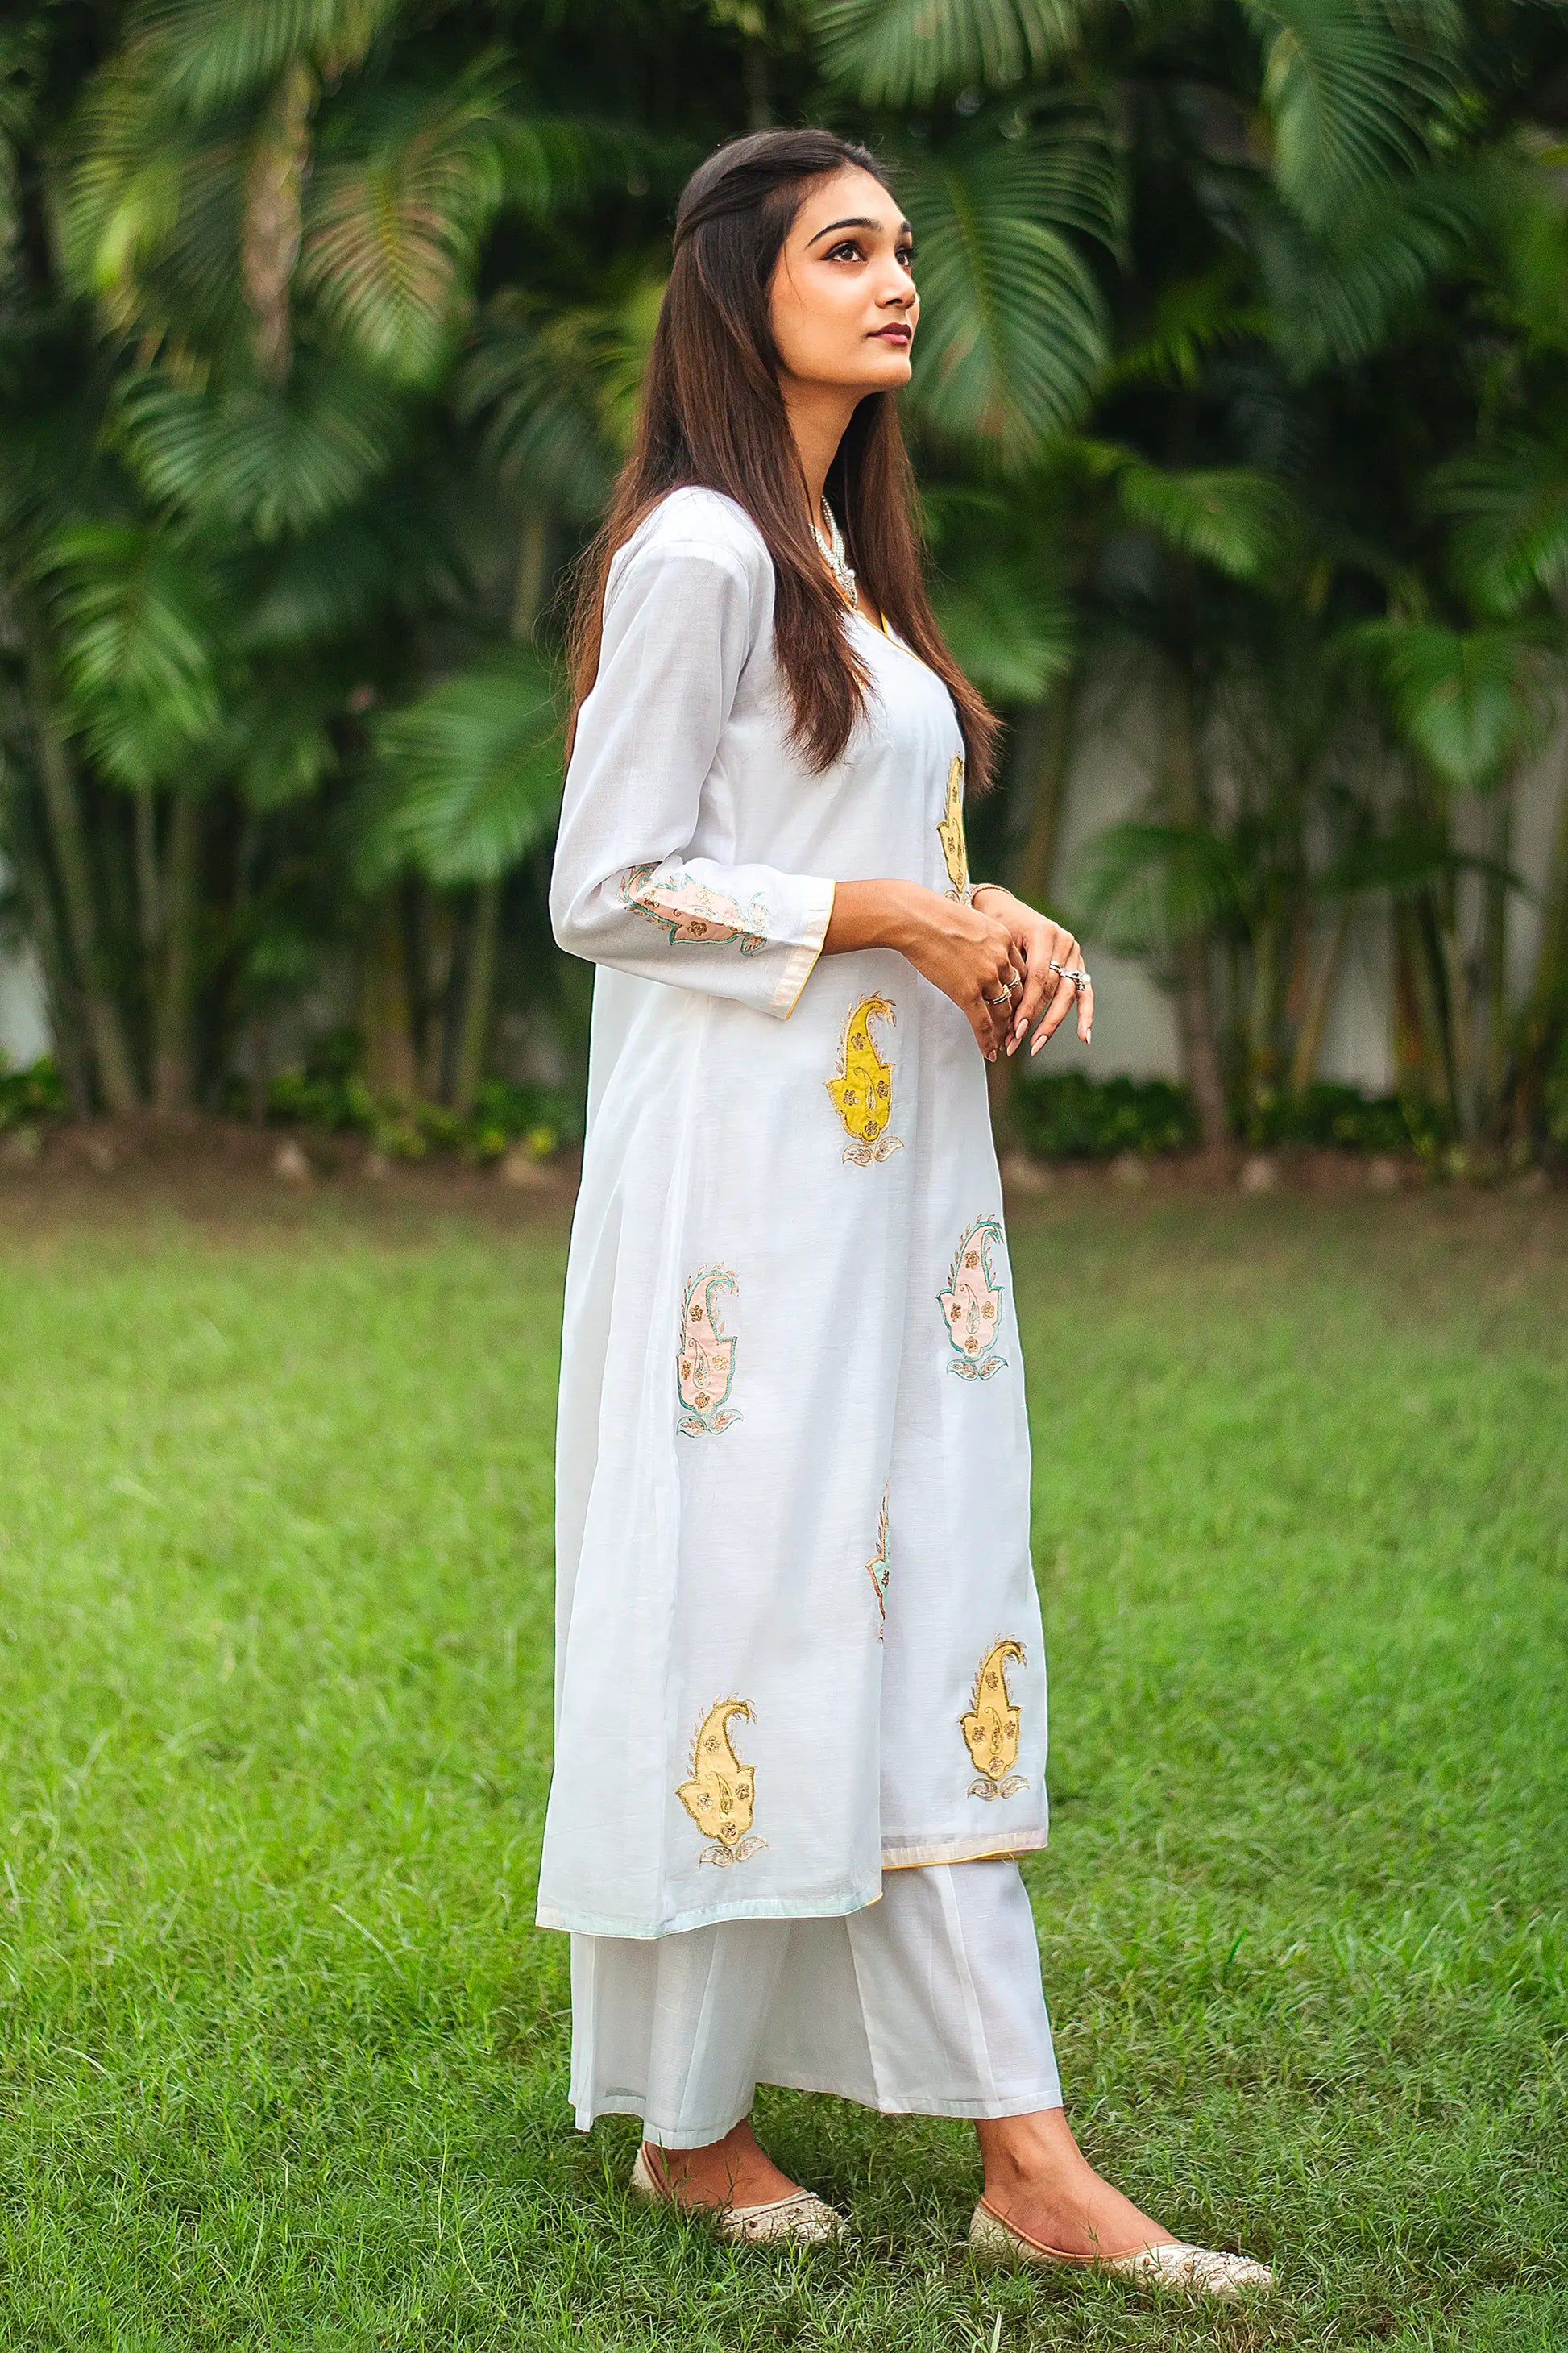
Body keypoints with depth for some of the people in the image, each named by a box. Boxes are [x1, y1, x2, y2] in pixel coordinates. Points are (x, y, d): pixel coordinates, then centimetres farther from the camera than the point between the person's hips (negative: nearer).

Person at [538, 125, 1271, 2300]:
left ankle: (1024, 2155, 10)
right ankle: (687, 2123, 14)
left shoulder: (842, 553, 18)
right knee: (744, 1614, -2)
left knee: (933, 1626, 6)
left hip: (895, 1171, 9)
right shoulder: (699, 551, -10)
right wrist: (901, 916, -16)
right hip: (747, 1174, -9)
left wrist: (997, 924, 4)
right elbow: (610, 889, -13)